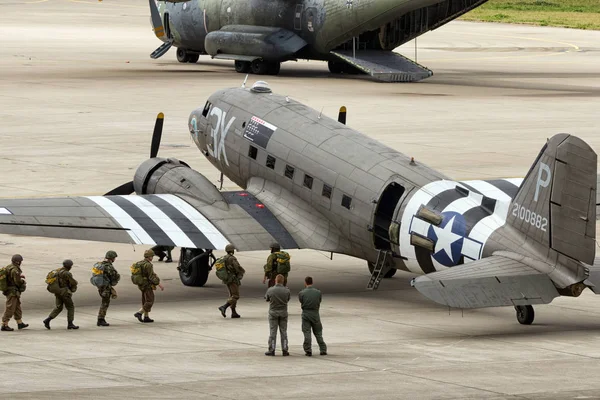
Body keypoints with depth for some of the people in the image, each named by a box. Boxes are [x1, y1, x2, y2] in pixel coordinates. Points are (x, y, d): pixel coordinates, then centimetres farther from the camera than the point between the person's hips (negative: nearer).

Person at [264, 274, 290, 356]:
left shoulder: (270, 290, -13)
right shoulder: (286, 291, -10)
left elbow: (267, 298, 3)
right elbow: (288, 299, 4)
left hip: (273, 313, -1)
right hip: (283, 312, 1)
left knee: (272, 332, 5)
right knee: (283, 332, 9)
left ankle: (271, 350, 5)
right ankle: (285, 350, 10)